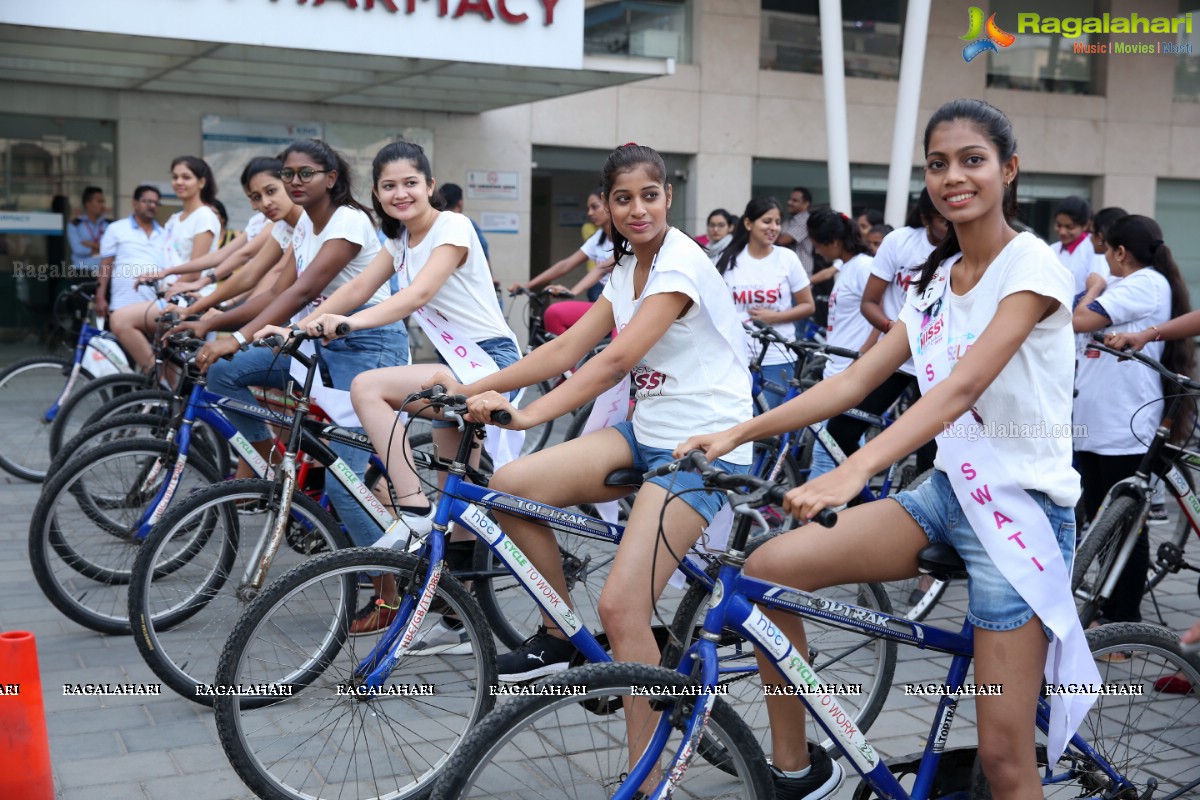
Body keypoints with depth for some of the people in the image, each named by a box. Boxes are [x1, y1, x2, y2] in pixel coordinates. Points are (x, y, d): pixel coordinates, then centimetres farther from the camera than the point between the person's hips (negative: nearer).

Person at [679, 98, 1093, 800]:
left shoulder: (1033, 264, -12)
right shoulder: (937, 281, 11)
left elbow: (963, 387, -27)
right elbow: (855, 381, 6)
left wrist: (855, 470, -40)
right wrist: (742, 433, -3)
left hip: (1020, 504, -7)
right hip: (949, 491, 7)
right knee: (770, 567, -9)